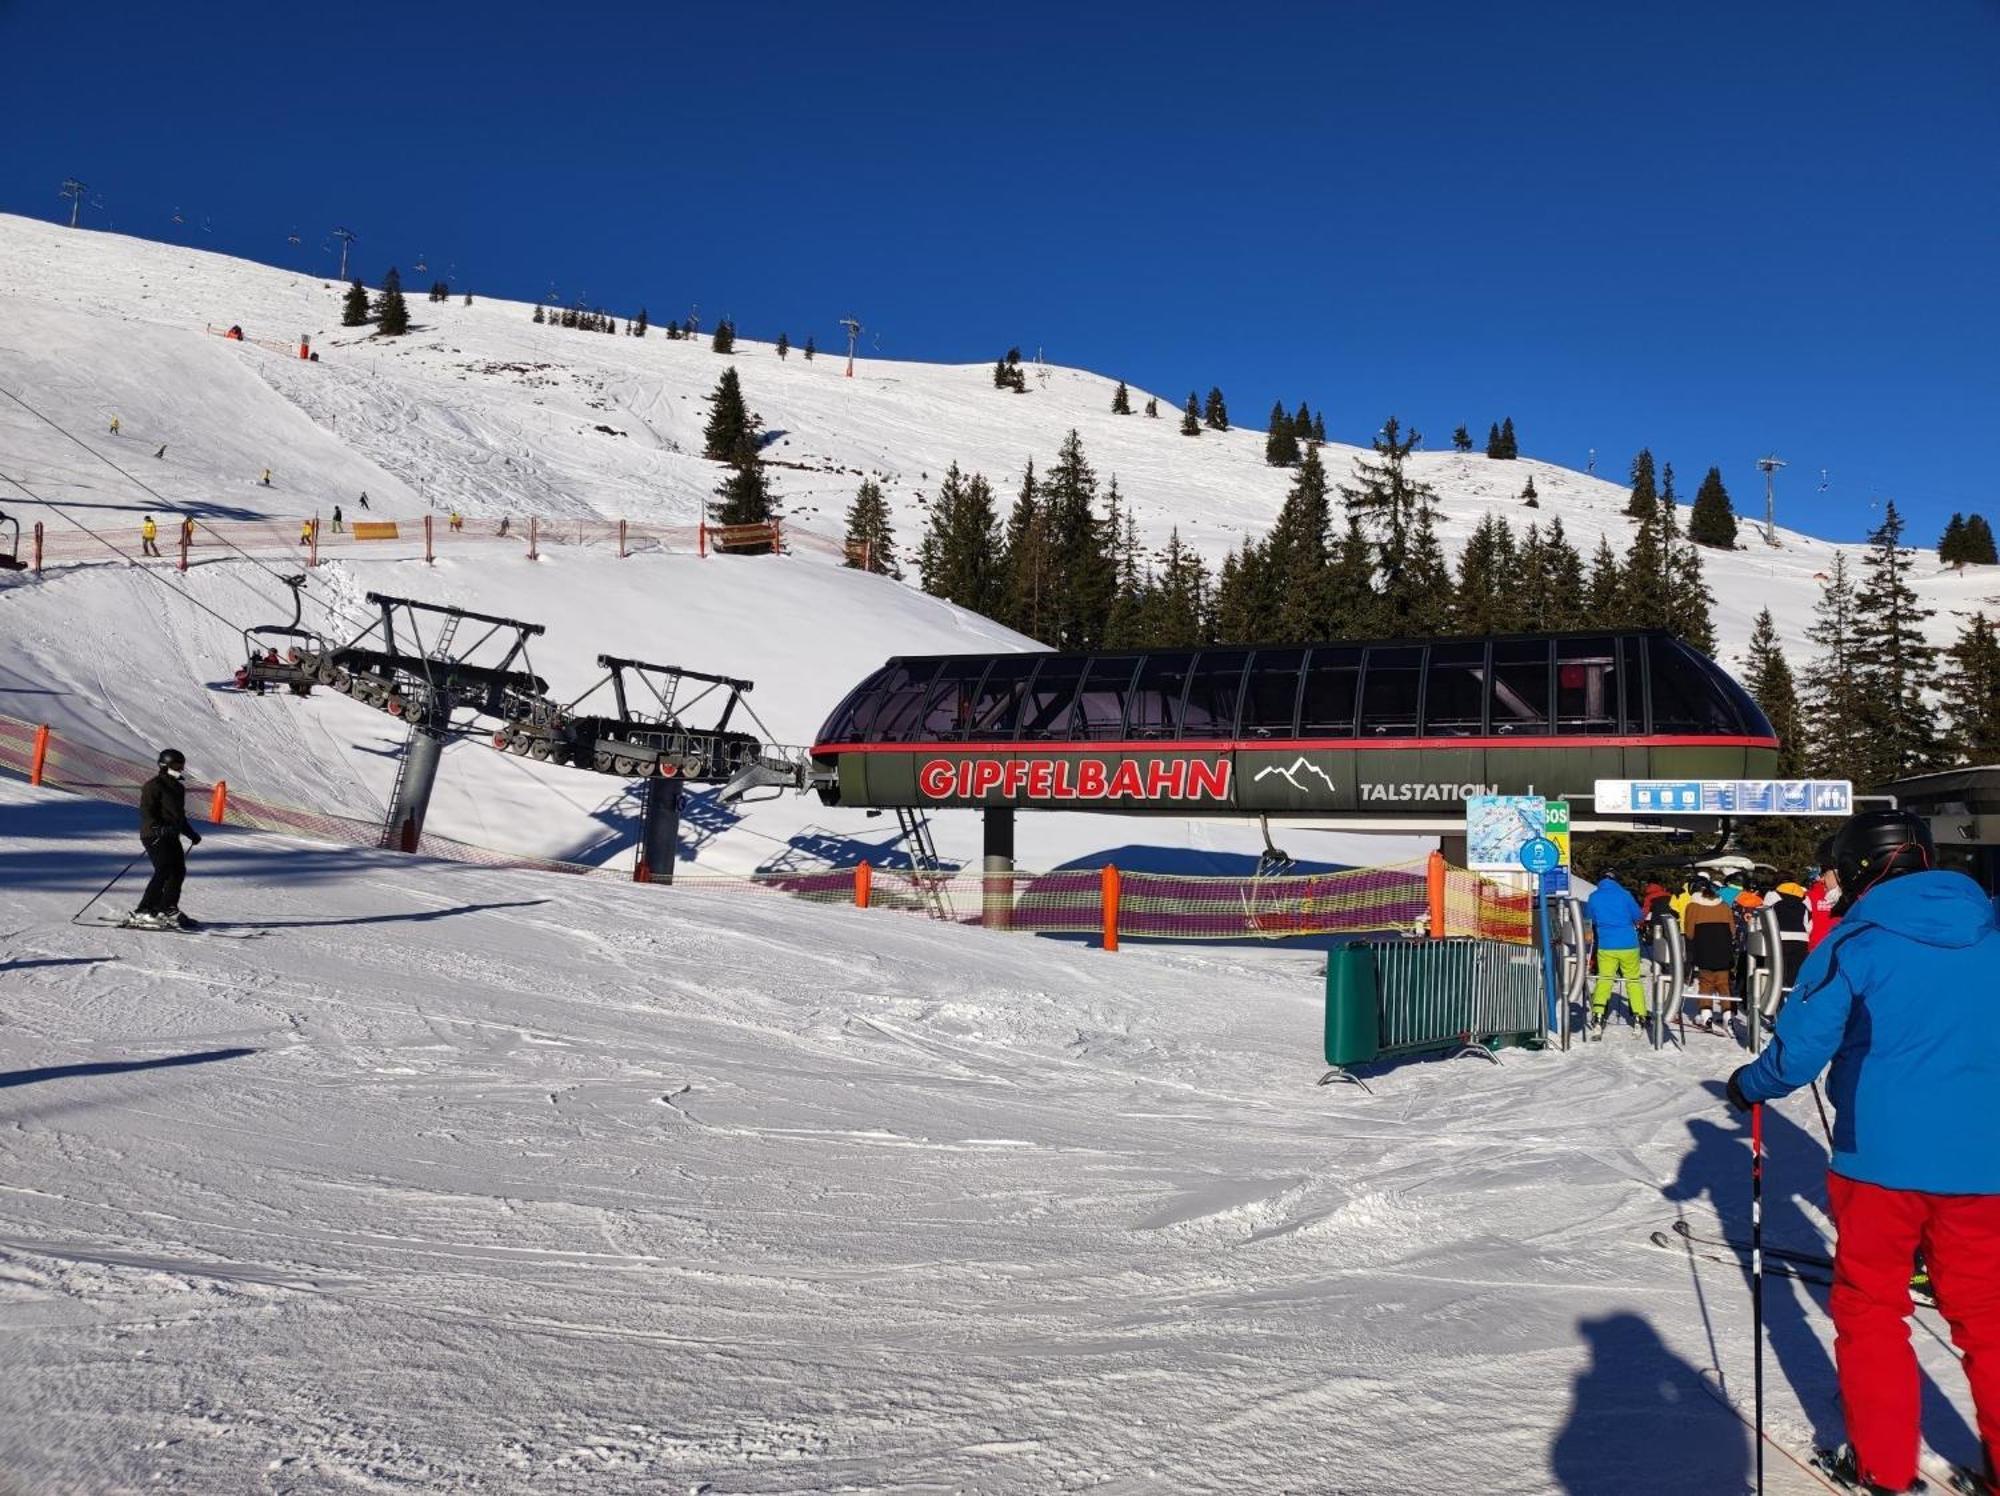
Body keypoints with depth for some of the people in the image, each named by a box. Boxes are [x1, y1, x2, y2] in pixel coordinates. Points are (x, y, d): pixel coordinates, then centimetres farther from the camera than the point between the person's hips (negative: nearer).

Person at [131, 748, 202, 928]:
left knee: (179, 871, 6)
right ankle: (142, 913, -14)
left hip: (172, 837, 9)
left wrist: (191, 833, 25)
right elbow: (146, 812, -16)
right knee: (164, 872, -16)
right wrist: (158, 828, -30)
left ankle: (167, 909, 17)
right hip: (155, 836, -9)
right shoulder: (153, 786, -8)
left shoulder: (177, 788, 19)